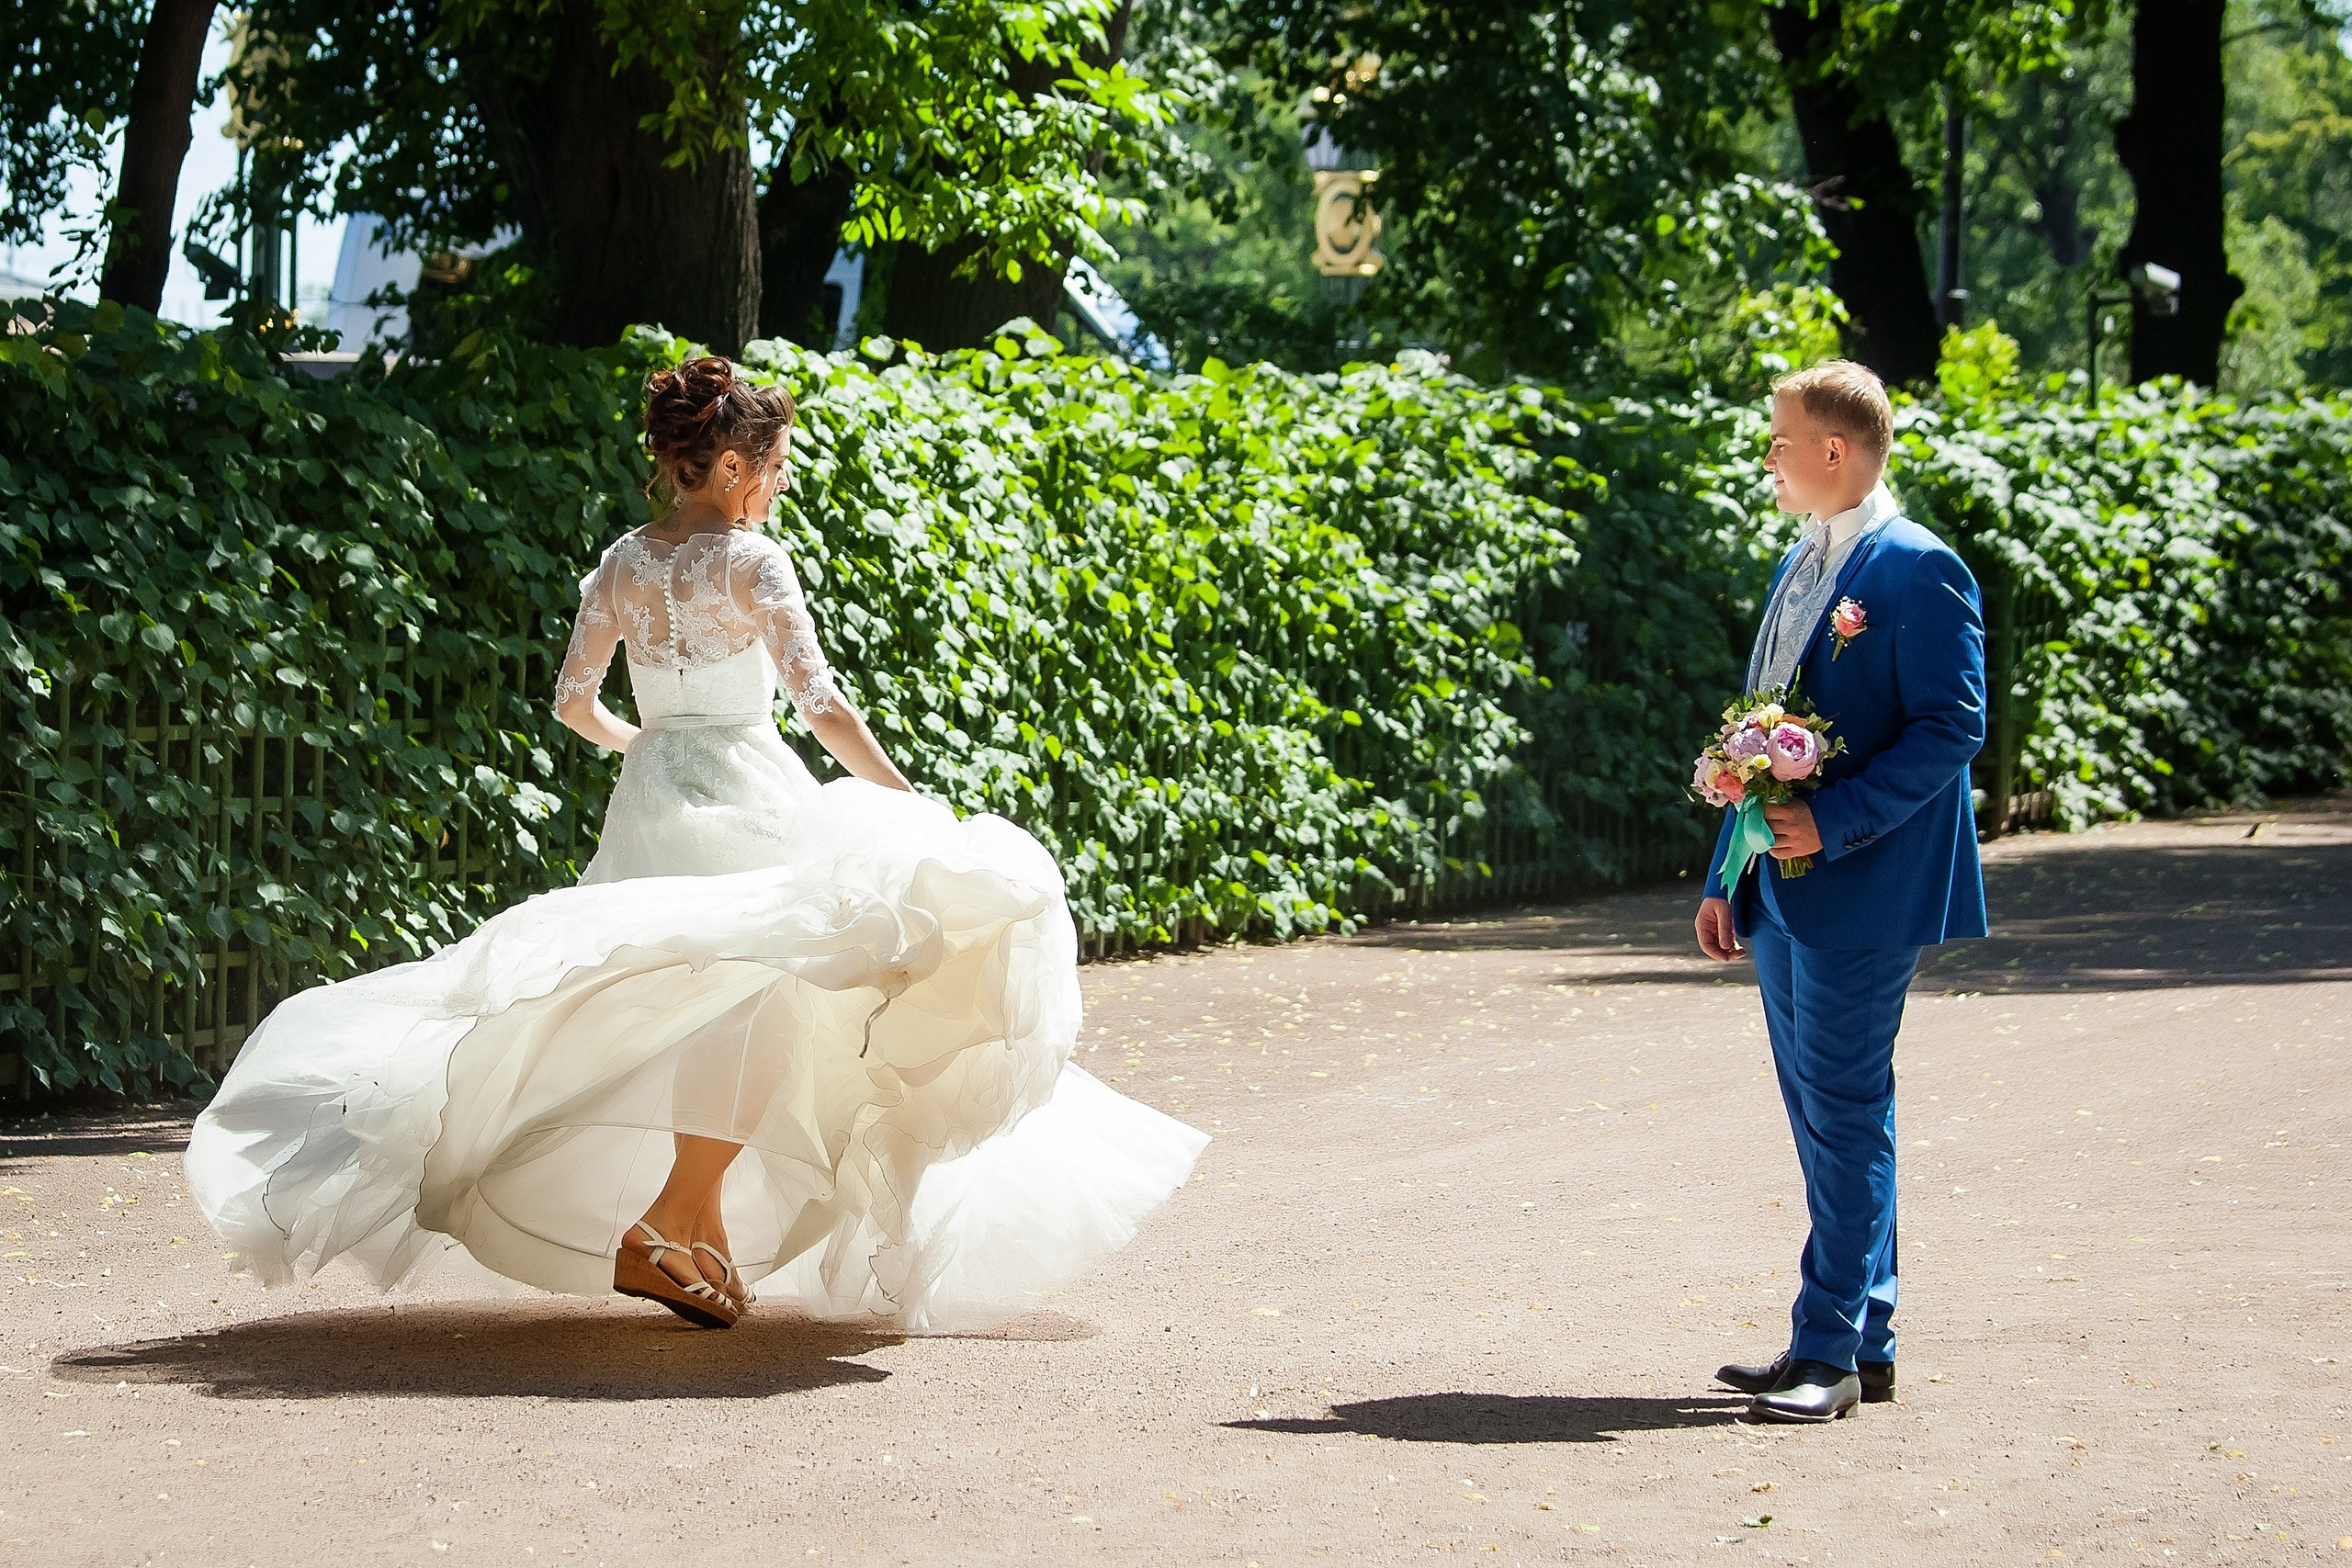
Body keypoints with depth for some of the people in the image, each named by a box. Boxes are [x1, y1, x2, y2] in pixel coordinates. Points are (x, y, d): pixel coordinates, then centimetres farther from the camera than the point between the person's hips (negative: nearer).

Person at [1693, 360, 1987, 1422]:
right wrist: (1727, 878, 16)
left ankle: (1832, 1348, -3)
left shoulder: (1916, 571, -11)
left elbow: (1951, 727, -17)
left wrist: (1835, 820, -21)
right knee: (1822, 1115, 11)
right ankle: (1860, 1345, 17)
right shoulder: (1799, 569, 16)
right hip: (1785, 895, 9)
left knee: (1844, 1114, -7)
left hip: (1862, 892, -9)